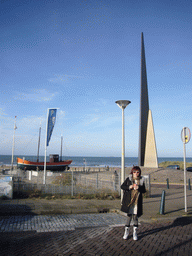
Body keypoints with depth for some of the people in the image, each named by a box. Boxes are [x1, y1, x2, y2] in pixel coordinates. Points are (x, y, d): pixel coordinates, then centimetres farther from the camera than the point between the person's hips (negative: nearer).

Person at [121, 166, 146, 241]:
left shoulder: (141, 180, 5)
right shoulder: (128, 179, 1)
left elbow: (144, 190, 4)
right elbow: (122, 186, 2)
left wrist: (139, 188, -16)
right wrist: (129, 187, -15)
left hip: (137, 201, 1)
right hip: (129, 200, -1)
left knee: (135, 216, 6)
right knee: (129, 216, 4)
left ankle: (135, 232, 21)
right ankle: (126, 231, 21)